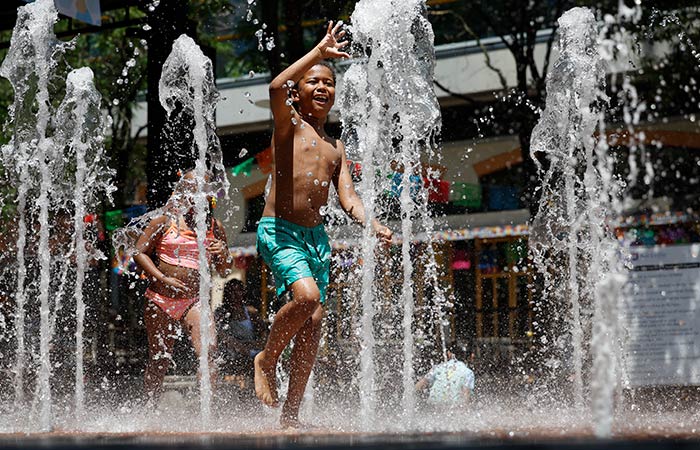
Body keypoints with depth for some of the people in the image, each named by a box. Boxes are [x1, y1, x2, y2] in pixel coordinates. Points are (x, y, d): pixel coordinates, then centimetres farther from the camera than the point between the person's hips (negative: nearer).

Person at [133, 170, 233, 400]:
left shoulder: (215, 228, 8)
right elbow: (139, 252, -3)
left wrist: (222, 254, -10)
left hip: (195, 300, 1)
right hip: (160, 298, -1)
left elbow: (225, 271, 14)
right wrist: (163, 279, -13)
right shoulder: (164, 221, 0)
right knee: (159, 361, 7)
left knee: (209, 351, -22)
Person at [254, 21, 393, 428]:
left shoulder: (336, 147, 17)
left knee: (314, 323, 1)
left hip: (317, 236, 6)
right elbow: (276, 88, -22)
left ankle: (291, 414, 8)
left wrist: (371, 224, -9)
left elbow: (348, 195, 9)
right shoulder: (290, 125, -1)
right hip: (279, 230, -6)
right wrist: (319, 52, -20)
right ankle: (266, 360, -3)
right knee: (306, 294, -29)